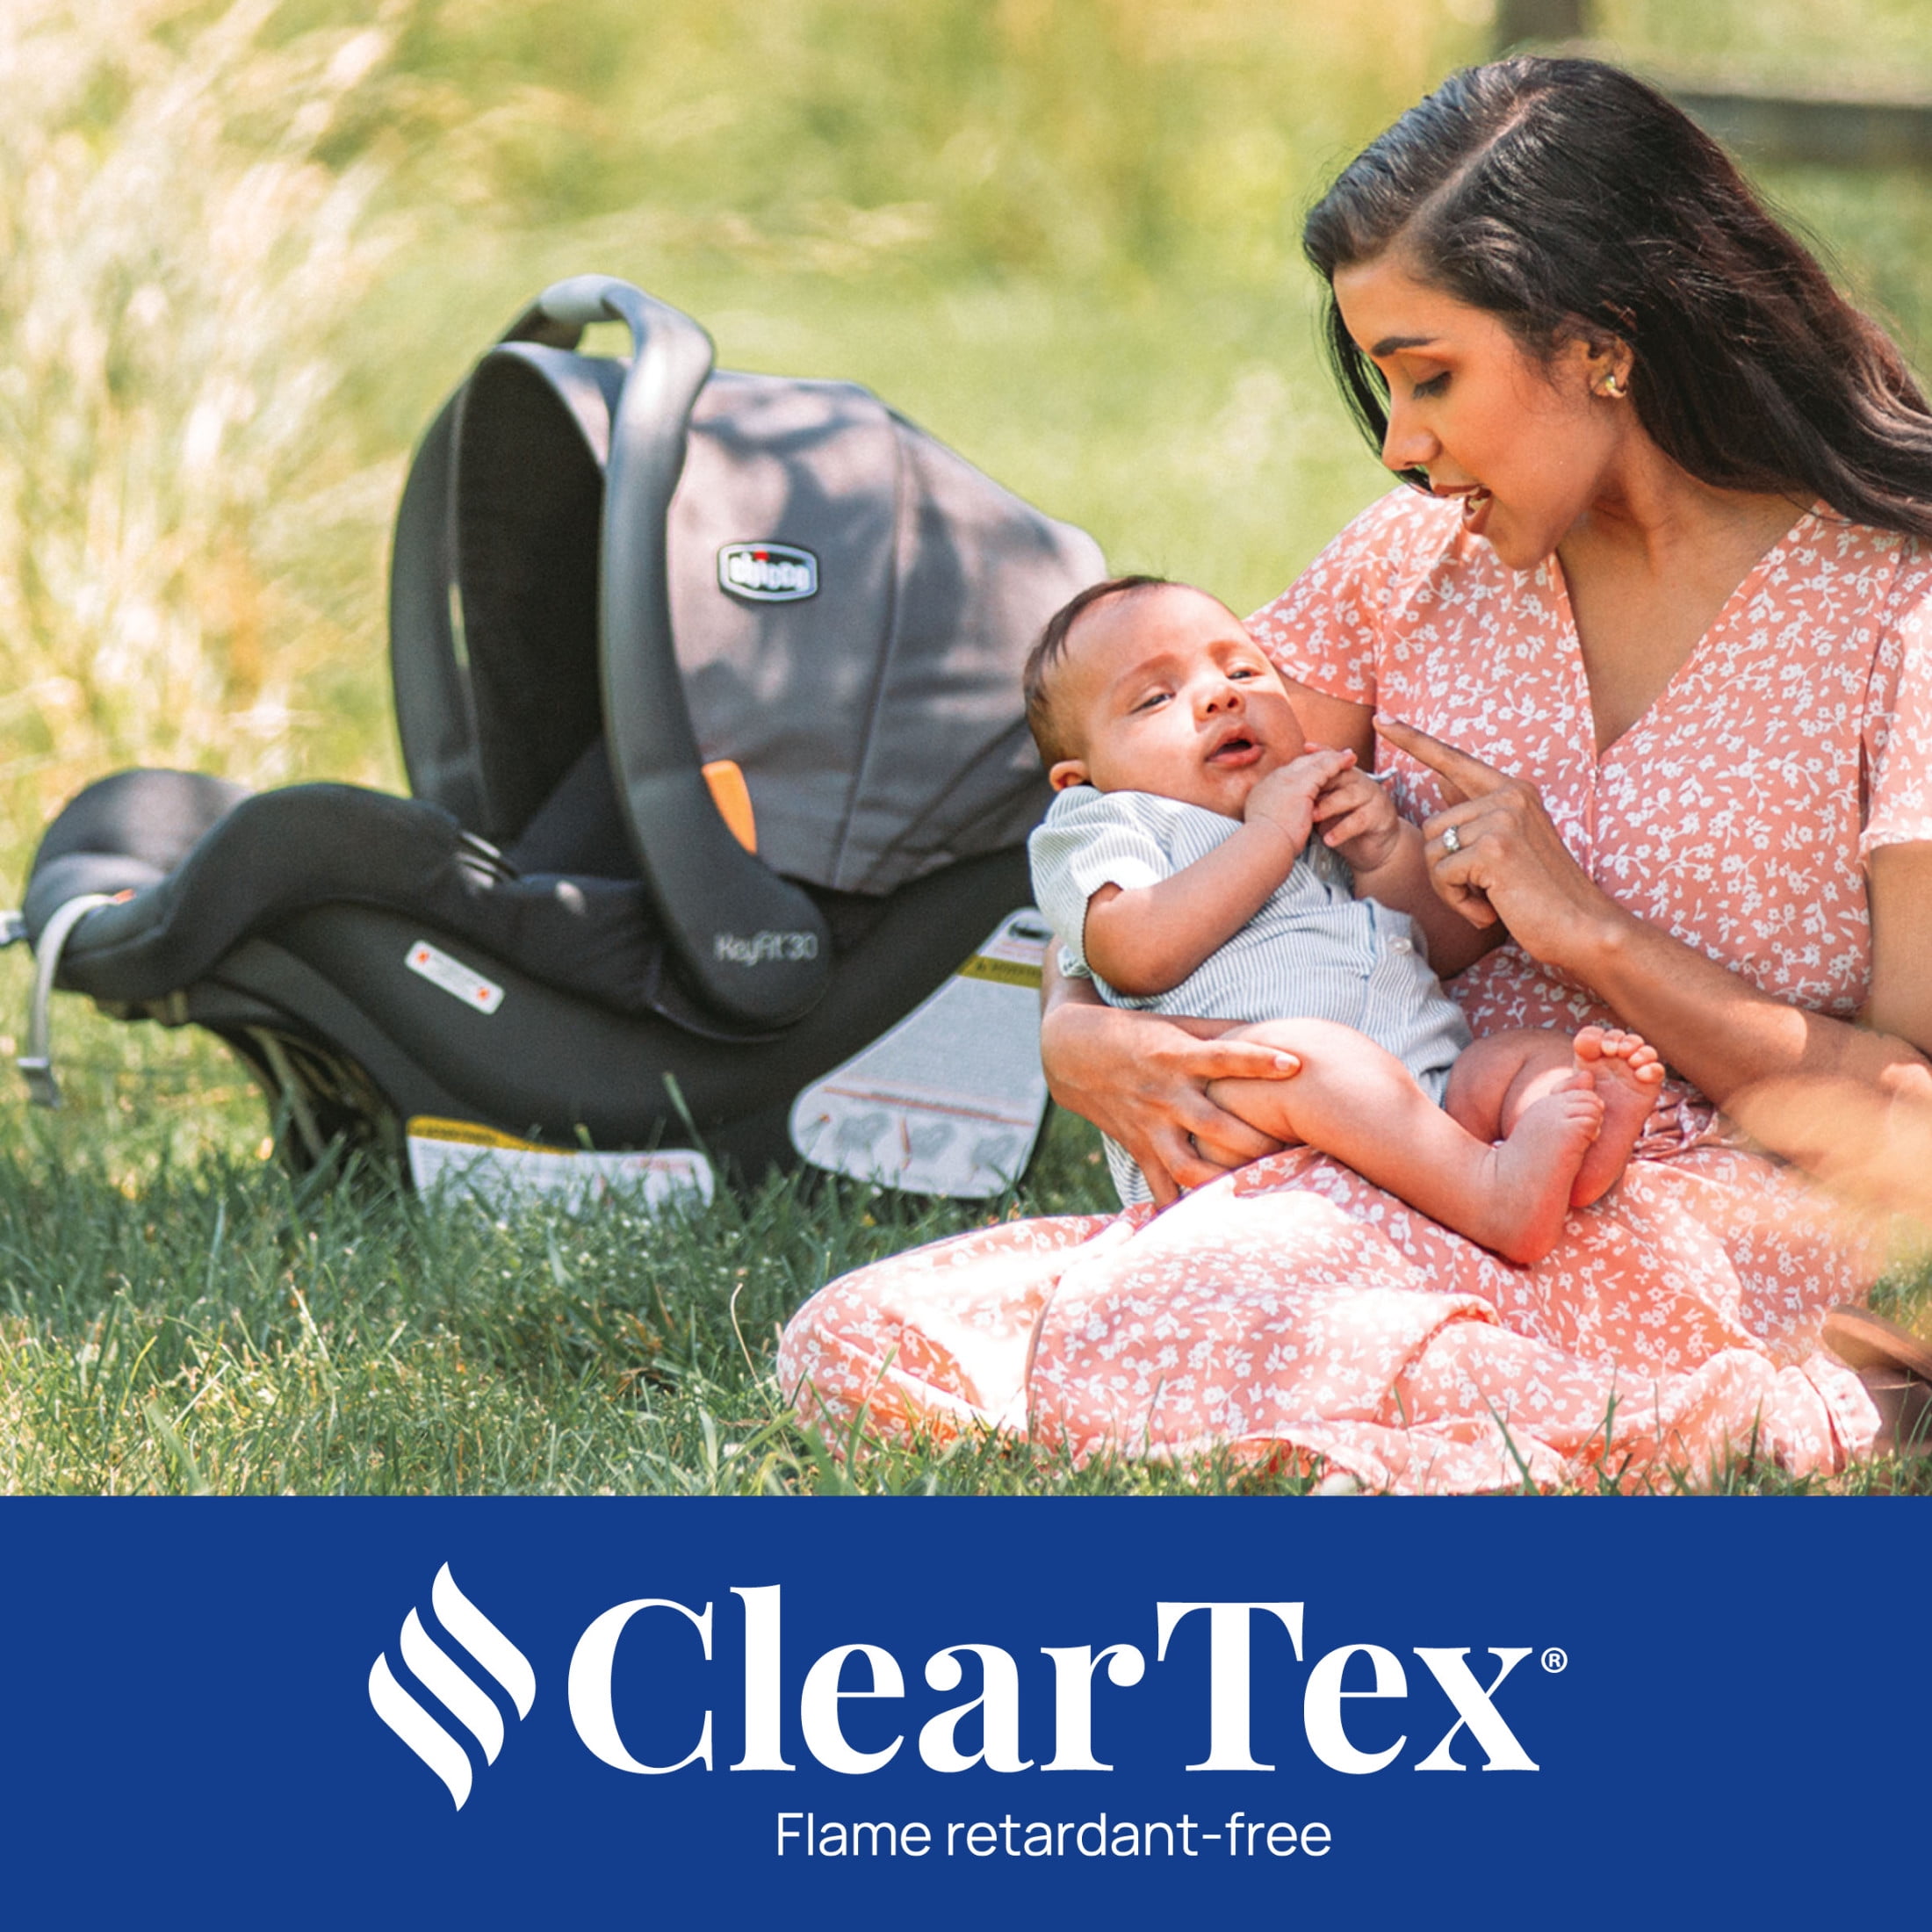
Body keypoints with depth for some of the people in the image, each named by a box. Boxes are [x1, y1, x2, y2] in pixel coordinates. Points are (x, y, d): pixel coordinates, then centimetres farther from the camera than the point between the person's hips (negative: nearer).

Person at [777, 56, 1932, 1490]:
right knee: (861, 1346, -15)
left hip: (1705, 1221, -7)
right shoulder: (1412, 564, 12)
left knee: (1136, 1340, -31)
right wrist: (1077, 1030, -5)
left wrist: (1591, 932, -13)